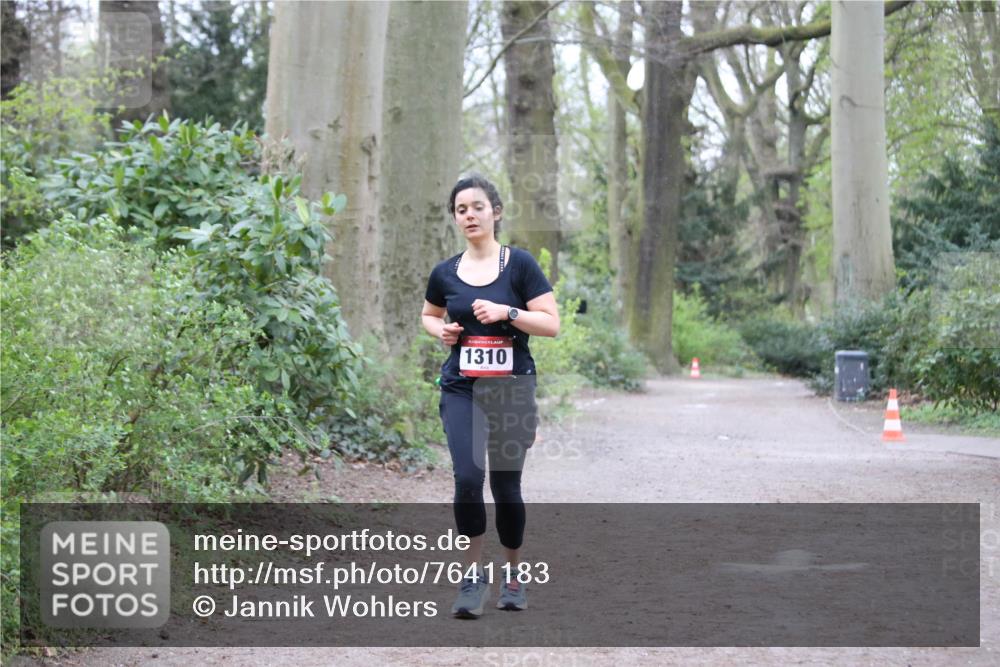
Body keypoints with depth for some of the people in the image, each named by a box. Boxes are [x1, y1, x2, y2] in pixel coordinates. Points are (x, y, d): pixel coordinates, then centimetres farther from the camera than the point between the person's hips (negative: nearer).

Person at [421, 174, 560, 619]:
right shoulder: (445, 273, 7)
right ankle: (472, 575, -2)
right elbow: (429, 315, 25)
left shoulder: (519, 264, -3)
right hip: (461, 388, 2)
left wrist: (506, 312, -18)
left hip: (512, 388, -2)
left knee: (505, 486, 5)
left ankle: (513, 575, 24)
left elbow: (551, 323, -5)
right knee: (467, 477, -15)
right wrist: (440, 330, 3)